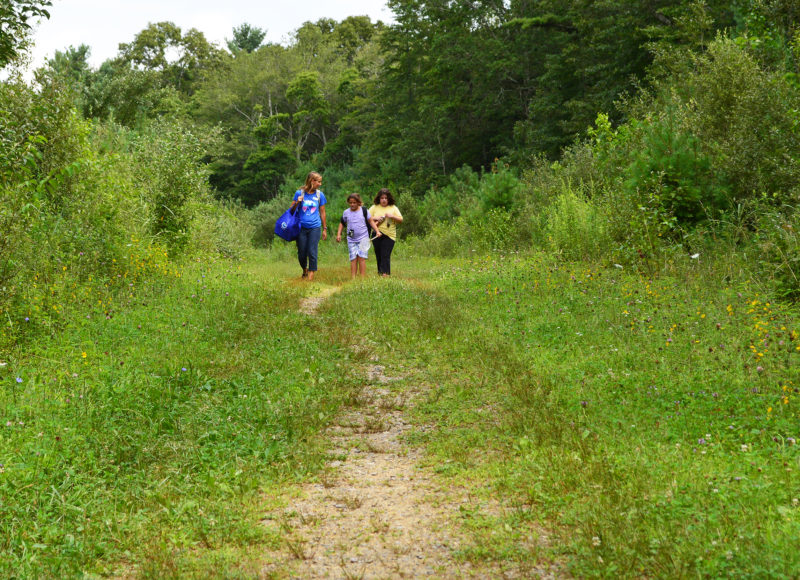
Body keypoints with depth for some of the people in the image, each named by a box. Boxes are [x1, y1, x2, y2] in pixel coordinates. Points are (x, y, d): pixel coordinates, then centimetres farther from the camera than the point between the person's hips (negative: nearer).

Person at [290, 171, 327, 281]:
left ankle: (311, 275, 0)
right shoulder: (299, 193, 0)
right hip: (301, 227, 0)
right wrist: (297, 203, -14)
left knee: (312, 252, -7)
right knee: (301, 253, 6)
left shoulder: (320, 195, 5)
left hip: (315, 227, 0)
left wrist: (325, 229, 13)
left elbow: (322, 213, 12)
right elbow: (291, 210, 6)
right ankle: (304, 270, 32)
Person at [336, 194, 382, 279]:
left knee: (361, 257, -9)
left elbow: (371, 221, 6)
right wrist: (339, 234, 8)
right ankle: (353, 278, -2)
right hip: (351, 240, 2)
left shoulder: (364, 211, 0)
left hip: (363, 238, -2)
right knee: (353, 259, -2)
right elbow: (342, 223, 18)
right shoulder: (346, 213, 6)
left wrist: (377, 231, -5)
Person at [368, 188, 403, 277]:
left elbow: (401, 220, 4)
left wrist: (392, 216, -13)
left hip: (389, 235, -2)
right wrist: (375, 218, -11)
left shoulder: (393, 208, 8)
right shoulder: (374, 207, 9)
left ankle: (385, 273, -17)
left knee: (385, 255, -12)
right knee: (378, 255, 7)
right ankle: (380, 272, 16)